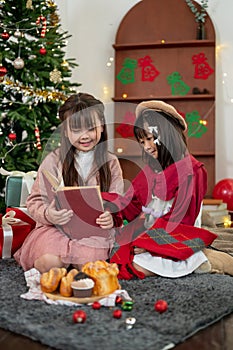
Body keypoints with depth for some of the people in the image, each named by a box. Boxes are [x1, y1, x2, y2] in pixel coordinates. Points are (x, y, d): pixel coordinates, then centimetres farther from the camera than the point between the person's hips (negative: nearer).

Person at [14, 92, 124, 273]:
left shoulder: (110, 162, 6)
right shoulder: (54, 160, 0)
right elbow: (36, 200, 0)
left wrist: (112, 217, -19)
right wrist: (47, 215, -23)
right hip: (56, 227, 0)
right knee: (50, 263, -27)